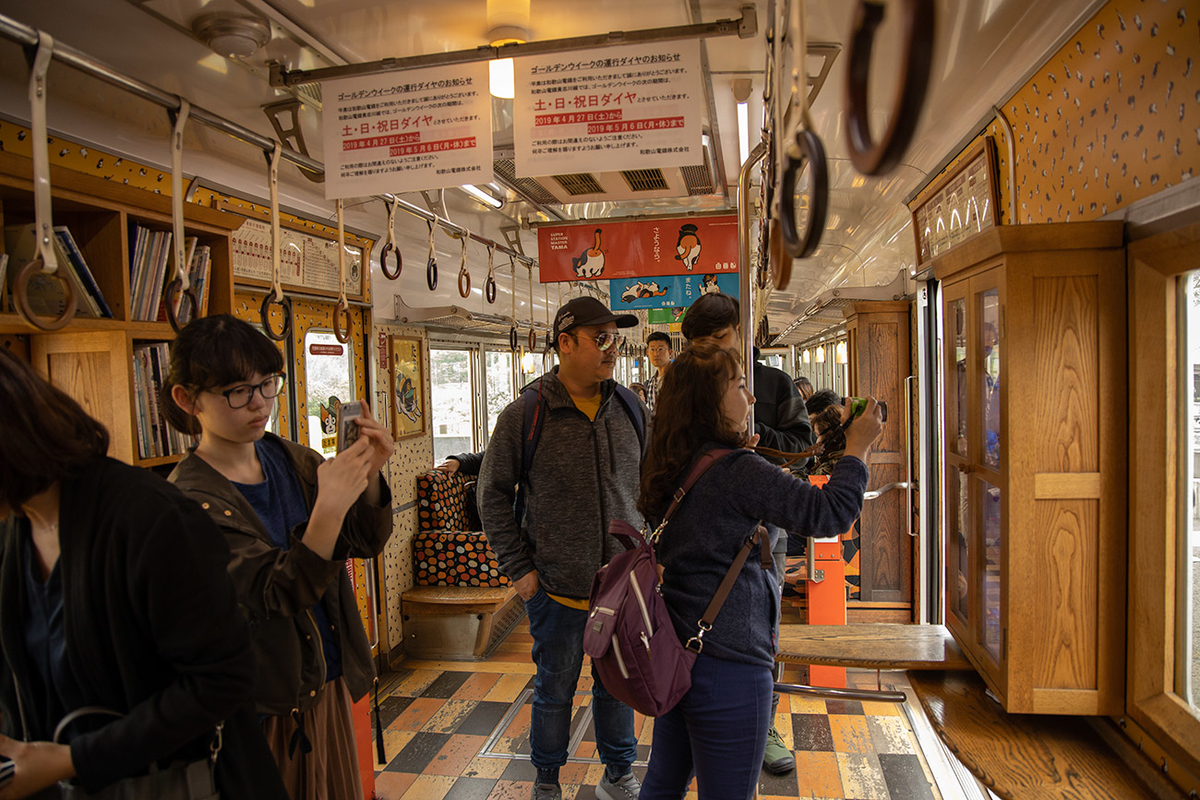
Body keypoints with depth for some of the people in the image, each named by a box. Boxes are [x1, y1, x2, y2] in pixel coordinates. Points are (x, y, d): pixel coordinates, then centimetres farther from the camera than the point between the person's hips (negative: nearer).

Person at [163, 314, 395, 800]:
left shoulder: (291, 460, 0)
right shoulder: (191, 498, -18)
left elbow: (367, 543, -2)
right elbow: (277, 595, -26)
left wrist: (368, 475, -21)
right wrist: (329, 507, -40)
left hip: (329, 679, 6)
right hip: (267, 705, -6)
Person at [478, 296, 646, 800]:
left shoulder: (632, 410, 0)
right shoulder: (525, 414, -10)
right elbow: (493, 494, -3)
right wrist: (518, 567, -6)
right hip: (557, 587, -3)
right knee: (555, 690, 15)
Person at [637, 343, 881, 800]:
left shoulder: (671, 470, 4)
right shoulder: (739, 470, -21)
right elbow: (832, 513, -17)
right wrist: (857, 447, -3)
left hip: (673, 655, 9)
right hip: (728, 666, -8)